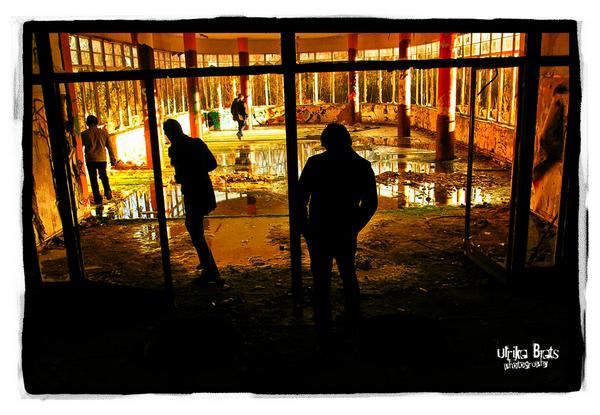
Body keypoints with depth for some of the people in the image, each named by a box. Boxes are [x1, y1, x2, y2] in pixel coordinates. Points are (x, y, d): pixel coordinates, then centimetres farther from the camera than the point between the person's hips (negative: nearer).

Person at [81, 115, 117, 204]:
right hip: (102, 159, 2)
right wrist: (112, 158, 10)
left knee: (93, 179, 5)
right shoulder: (104, 132, 1)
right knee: (103, 176, 19)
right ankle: (107, 191, -3)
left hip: (90, 160, -1)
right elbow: (109, 146, 4)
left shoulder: (84, 134, -2)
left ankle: (98, 198, 3)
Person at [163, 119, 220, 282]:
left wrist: (177, 178, 3)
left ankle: (211, 271, 5)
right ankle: (206, 261, 34)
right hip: (205, 189, 8)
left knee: (196, 233, 2)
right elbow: (213, 164, 6)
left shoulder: (175, 149, -14)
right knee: (192, 225, 26)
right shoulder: (197, 142, 6)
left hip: (192, 194, -8)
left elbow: (181, 176, -19)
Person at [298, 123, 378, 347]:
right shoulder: (361, 166, -3)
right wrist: (354, 227, 8)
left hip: (318, 234, -2)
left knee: (321, 282, 10)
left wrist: (305, 228, 1)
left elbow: (300, 199, -9)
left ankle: (324, 332, 17)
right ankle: (353, 322, 37)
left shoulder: (315, 163, -8)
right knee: (349, 277, 24)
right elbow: (371, 204, -1)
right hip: (345, 234, 2)